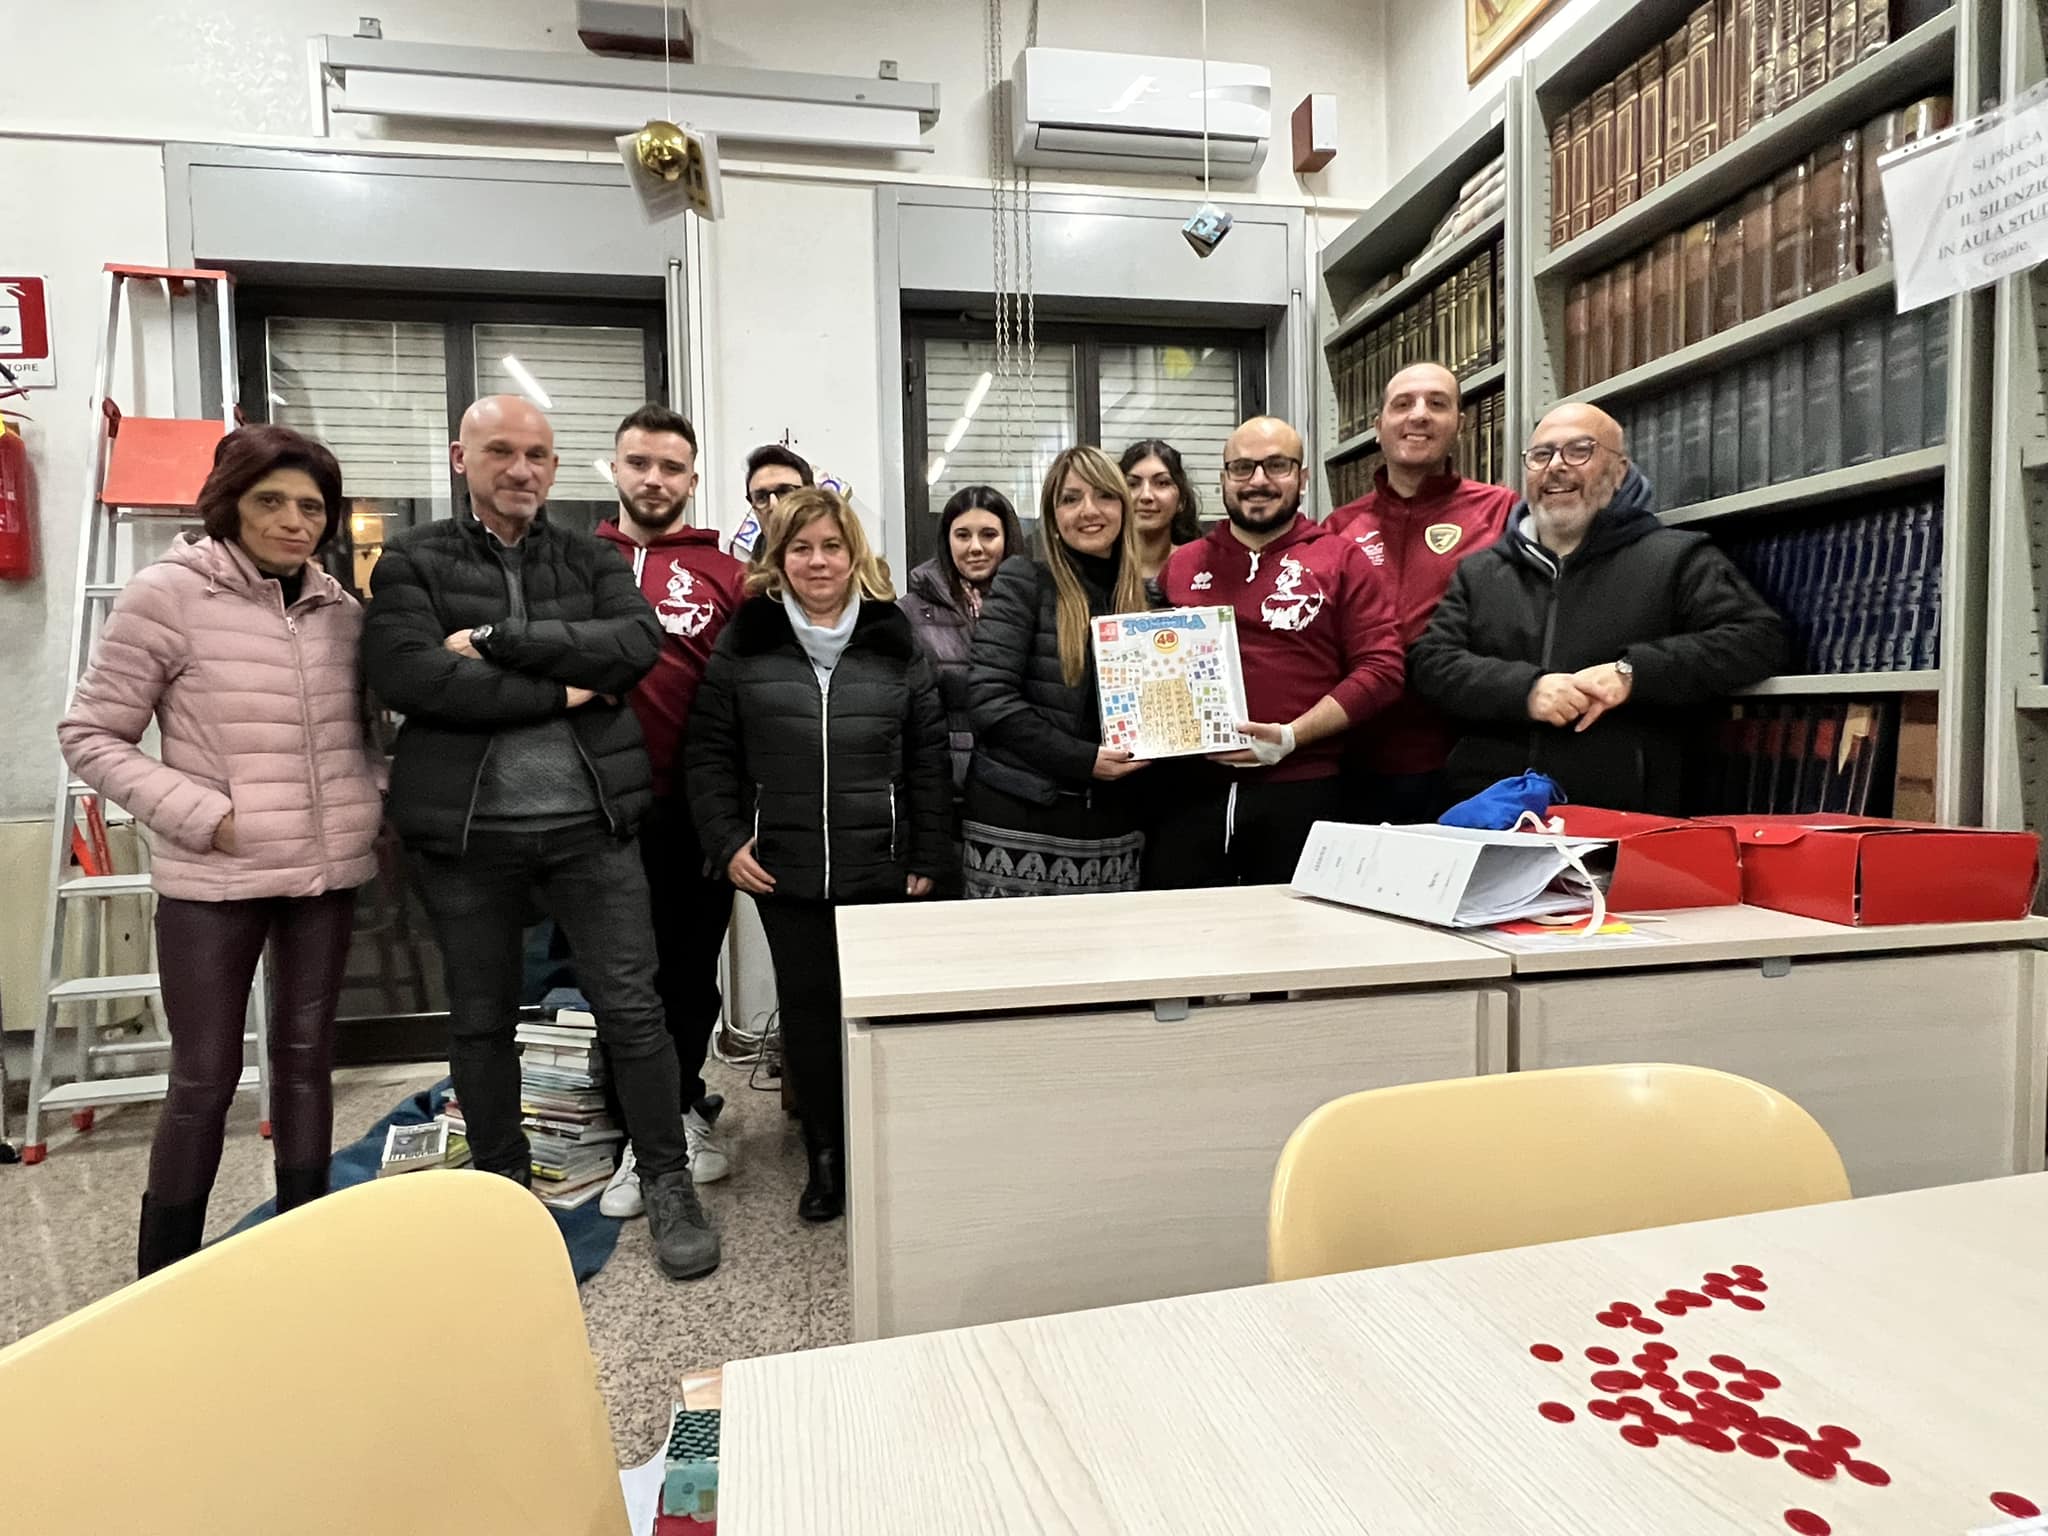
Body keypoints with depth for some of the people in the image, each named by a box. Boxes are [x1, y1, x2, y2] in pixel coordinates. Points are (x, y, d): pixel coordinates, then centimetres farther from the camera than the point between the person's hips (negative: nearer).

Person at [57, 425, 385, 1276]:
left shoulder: (340, 607, 4)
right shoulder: (168, 594, -9)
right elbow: (90, 734, -5)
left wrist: (374, 795, 0)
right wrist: (200, 814, -15)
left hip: (327, 873, 4)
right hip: (212, 882, -4)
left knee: (306, 1055, 14)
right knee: (205, 1076, 3)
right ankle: (164, 1277, 22)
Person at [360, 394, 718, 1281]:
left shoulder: (594, 559, 8)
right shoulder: (413, 561, 3)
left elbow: (638, 642, -12)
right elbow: (404, 673, -15)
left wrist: (498, 639, -16)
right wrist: (558, 692, -14)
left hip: (591, 822, 0)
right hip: (466, 830, 0)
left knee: (631, 1006, 2)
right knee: (481, 1019, 14)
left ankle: (668, 1186, 16)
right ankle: (502, 1189, 32)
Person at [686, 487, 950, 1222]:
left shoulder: (896, 642, 3)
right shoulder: (744, 641, 3)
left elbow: (928, 759, 3)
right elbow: (710, 753, 4)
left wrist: (928, 856, 0)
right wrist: (726, 842, -4)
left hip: (882, 867, 0)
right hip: (783, 868, 1)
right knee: (805, 1010, 9)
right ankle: (825, 1155, 26)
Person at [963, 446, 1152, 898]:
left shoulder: (1142, 596, 12)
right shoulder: (1023, 581, -3)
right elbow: (989, 697, -12)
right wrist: (1083, 758, -16)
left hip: (1110, 829, 5)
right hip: (1018, 824, -4)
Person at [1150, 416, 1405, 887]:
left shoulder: (1342, 561, 5)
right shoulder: (1181, 565, 15)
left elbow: (1381, 669, -3)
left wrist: (1292, 736, -13)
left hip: (1300, 794, -2)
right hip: (1191, 791, 3)